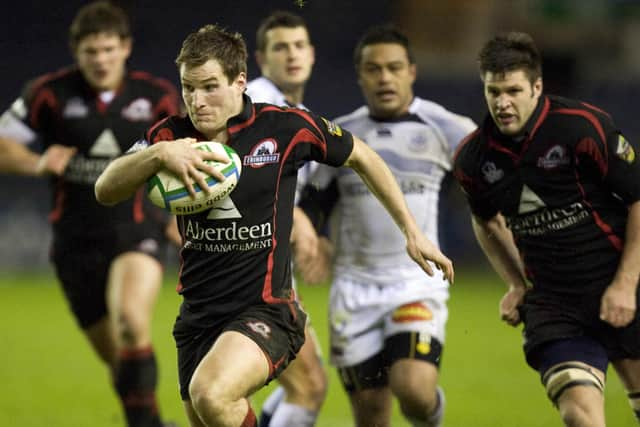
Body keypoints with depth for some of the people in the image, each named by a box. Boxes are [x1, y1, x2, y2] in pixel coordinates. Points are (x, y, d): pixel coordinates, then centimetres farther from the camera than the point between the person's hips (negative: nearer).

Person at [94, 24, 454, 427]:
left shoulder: (284, 127, -9)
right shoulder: (171, 135, -1)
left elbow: (362, 157, 7)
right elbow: (106, 190, -14)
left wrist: (412, 231, 9)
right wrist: (158, 154, -32)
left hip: (266, 309, -5)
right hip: (197, 315, 5)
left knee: (210, 394, -32)